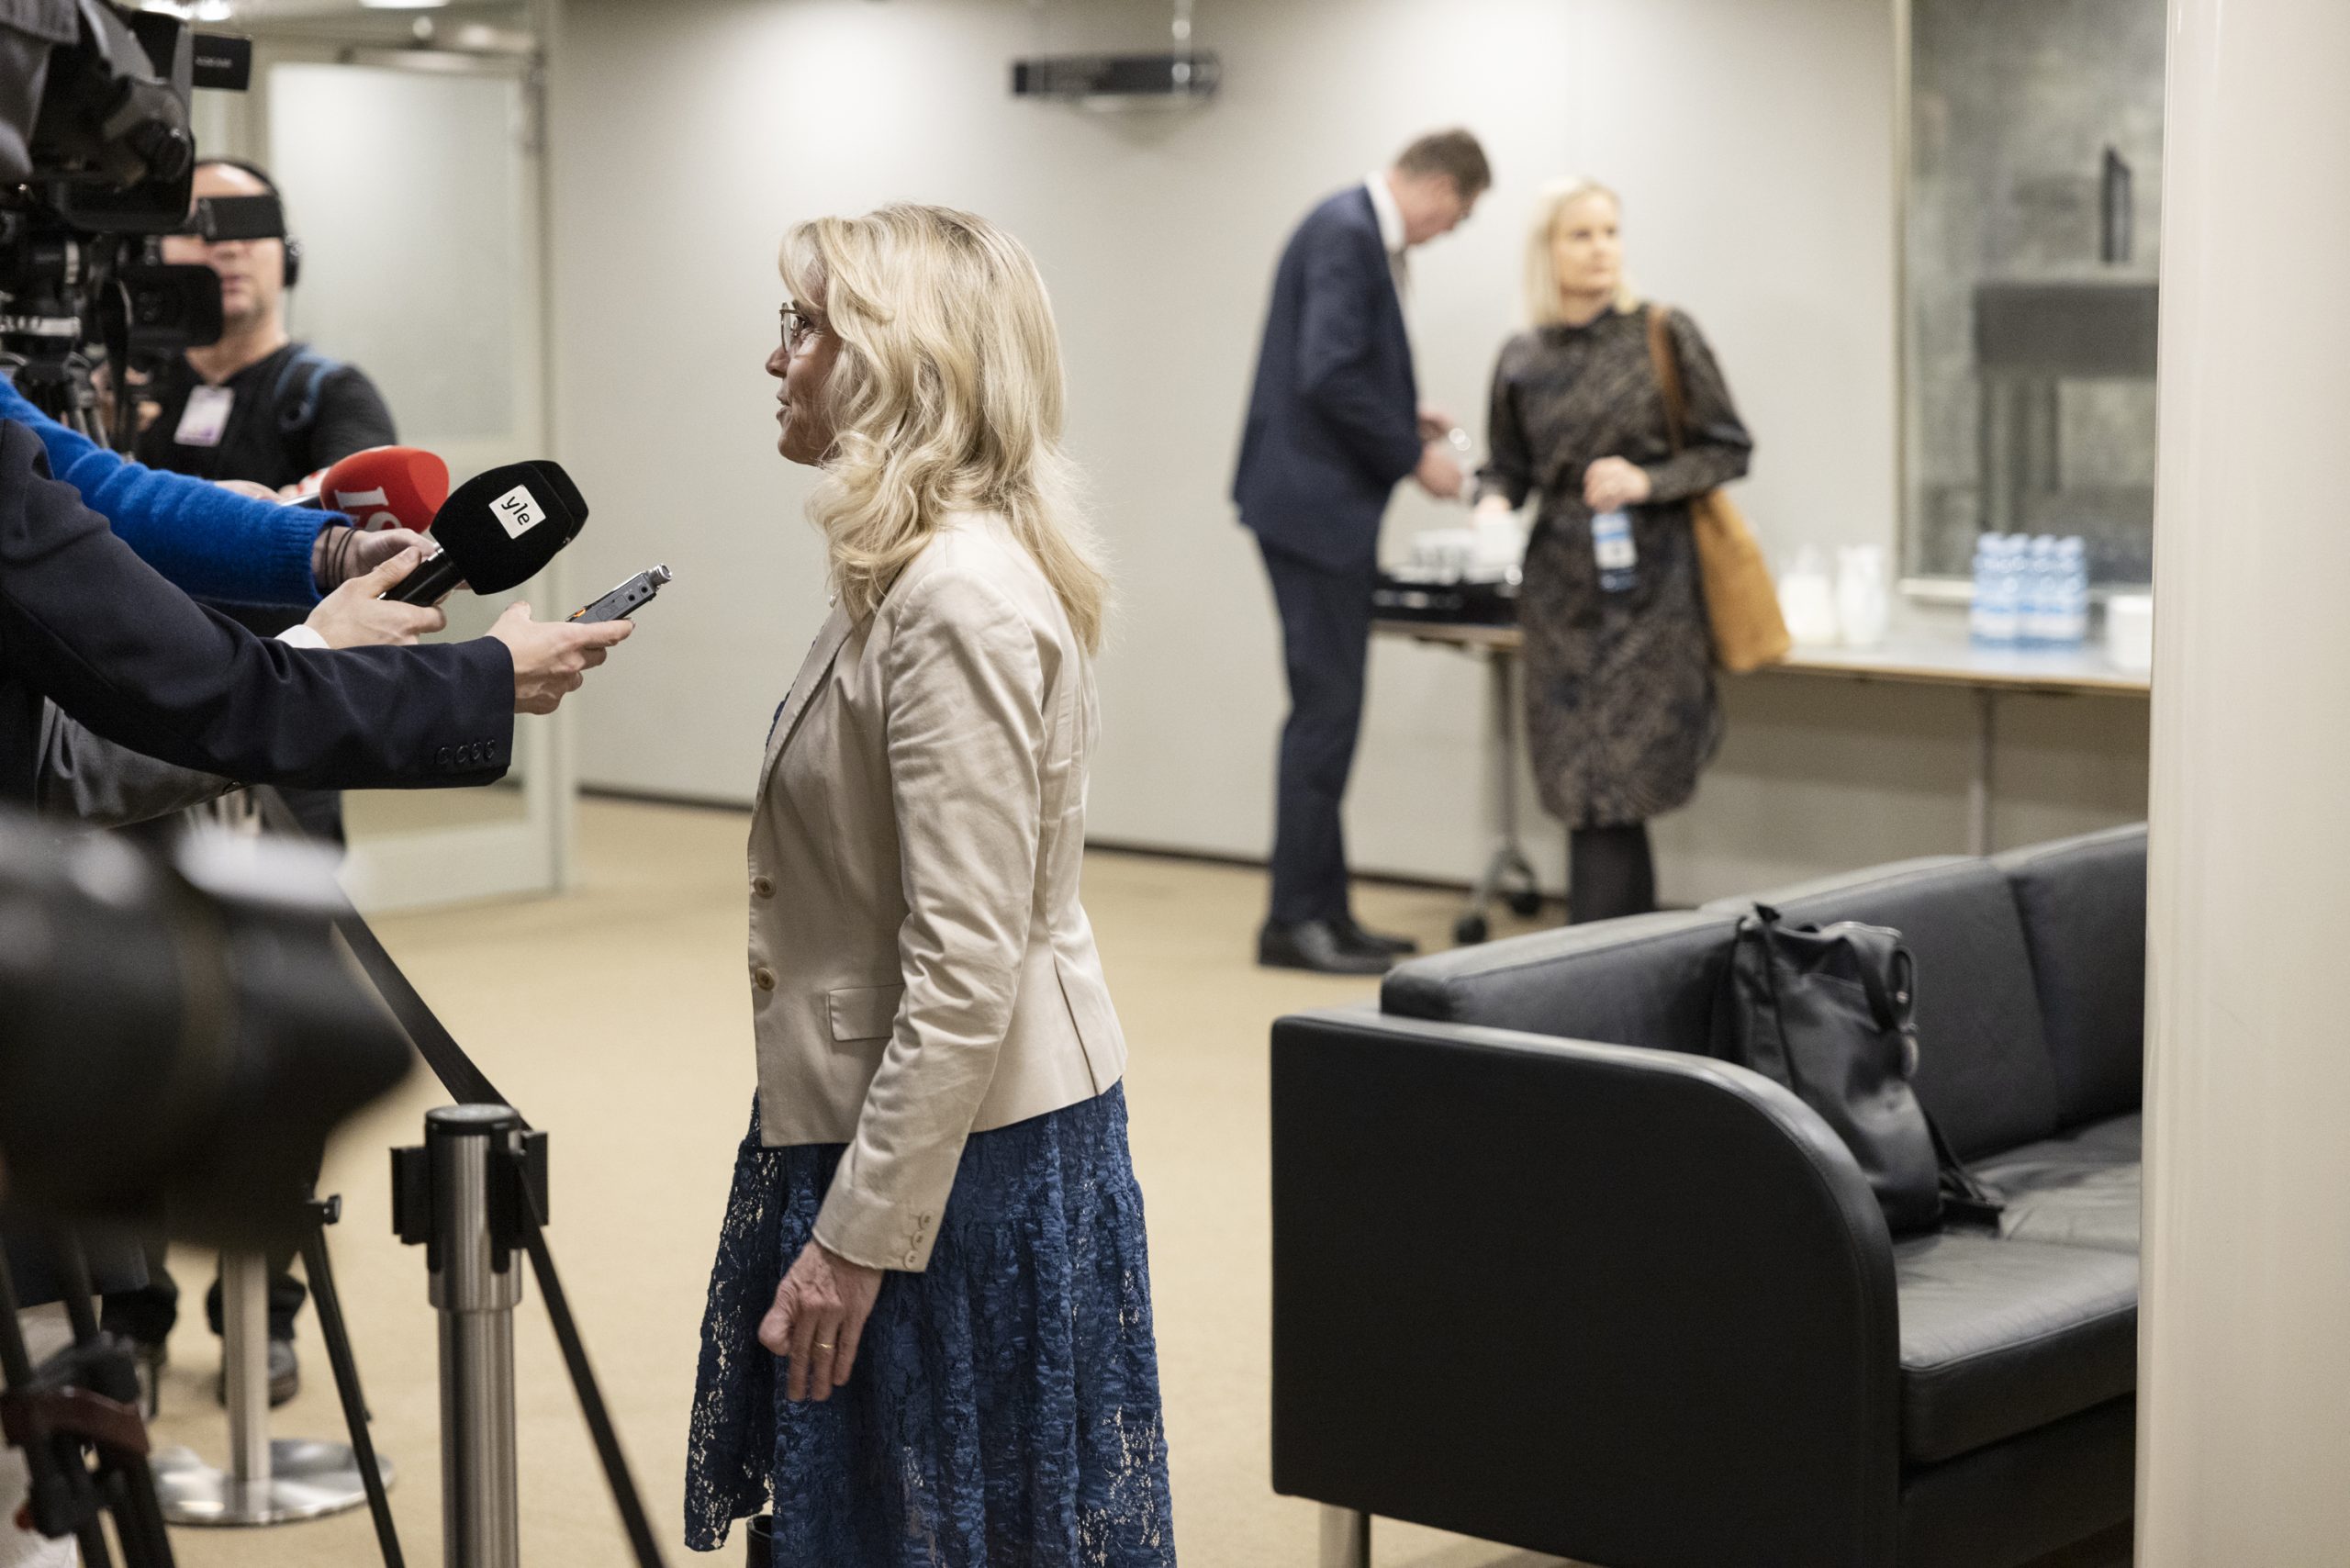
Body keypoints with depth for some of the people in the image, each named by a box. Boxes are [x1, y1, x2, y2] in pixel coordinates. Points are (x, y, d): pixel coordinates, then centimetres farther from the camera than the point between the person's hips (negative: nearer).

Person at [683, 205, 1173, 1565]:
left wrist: (859, 1236, -22)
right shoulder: (923, 573, 11)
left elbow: (963, 969, -24)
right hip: (942, 1129, 10)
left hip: (956, 1151, -10)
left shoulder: (961, 599, -21)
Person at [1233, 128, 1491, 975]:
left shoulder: (1360, 230, 14)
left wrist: (1404, 421, 15)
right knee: (1325, 708, -6)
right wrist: (1413, 456, -15)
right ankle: (1296, 919, 0)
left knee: (1331, 708, 12)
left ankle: (1323, 909, 18)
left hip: (1325, 502, 10)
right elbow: (1327, 373, -24)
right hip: (1312, 500, -10)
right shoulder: (1345, 233, -16)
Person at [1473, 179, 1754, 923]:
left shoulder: (1665, 336, -2)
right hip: (1562, 590, 3)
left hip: (1649, 588, -3)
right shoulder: (1522, 359, 6)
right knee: (1584, 789, 2)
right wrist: (1493, 501, -6)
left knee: (1610, 795, -7)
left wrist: (1646, 481, -16)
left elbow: (1729, 449, 0)